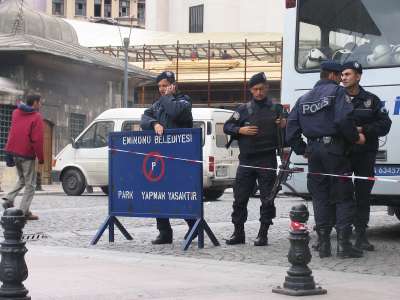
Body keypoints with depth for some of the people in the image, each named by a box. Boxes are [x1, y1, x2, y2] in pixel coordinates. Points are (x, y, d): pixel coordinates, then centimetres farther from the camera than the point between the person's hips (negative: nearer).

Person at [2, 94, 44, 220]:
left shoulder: (16, 113, 10)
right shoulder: (36, 117, -12)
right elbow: (37, 139, -16)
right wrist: (40, 158, -10)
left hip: (14, 152, 7)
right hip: (27, 154, -7)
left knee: (22, 179, 22)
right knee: (30, 184, 2)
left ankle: (9, 199, 4)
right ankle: (24, 211, -3)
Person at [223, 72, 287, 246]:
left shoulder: (276, 108, 8)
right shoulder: (244, 109, 8)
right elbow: (227, 127, 9)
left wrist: (284, 125, -5)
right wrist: (241, 130, -8)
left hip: (267, 160, -1)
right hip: (246, 160, 1)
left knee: (267, 199, 1)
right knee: (240, 197, 3)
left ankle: (263, 234, 9)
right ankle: (238, 233, 13)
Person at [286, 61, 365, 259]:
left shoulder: (304, 98, 17)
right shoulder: (337, 91, -3)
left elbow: (291, 127, 13)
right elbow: (344, 119, -18)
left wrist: (301, 149, 18)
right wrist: (355, 137, -5)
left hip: (313, 150, 6)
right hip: (334, 149, -6)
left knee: (320, 198, 9)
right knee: (343, 198, 1)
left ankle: (323, 245, 8)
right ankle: (343, 245, -5)